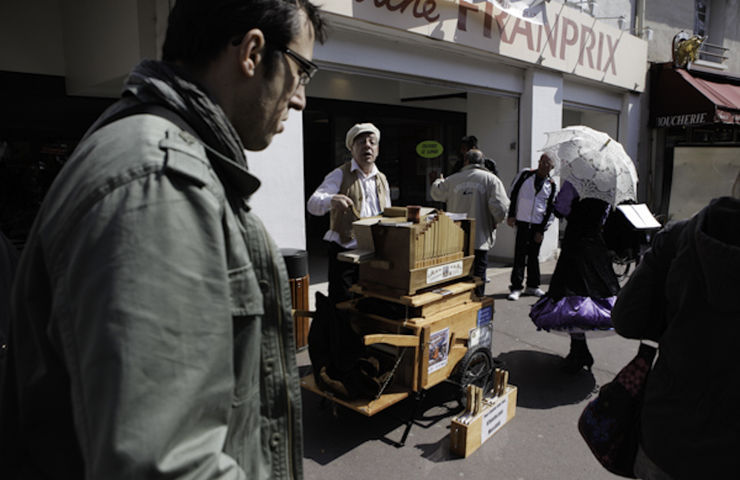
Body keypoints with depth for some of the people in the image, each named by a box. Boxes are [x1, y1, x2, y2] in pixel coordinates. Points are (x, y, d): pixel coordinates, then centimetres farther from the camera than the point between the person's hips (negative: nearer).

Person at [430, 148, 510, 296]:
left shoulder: (452, 180, 3)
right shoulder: (490, 179, -4)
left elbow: (436, 193, 21)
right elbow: (500, 206, -14)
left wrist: (439, 181, 43)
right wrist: (495, 222, 4)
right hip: (480, 238, -2)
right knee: (478, 274, 6)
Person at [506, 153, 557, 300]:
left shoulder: (551, 185, 5)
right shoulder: (525, 174, 1)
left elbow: (550, 209, 5)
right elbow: (513, 193, 5)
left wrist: (542, 230, 0)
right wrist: (511, 215, -1)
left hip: (538, 224, 2)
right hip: (522, 221, -2)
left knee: (534, 255, 10)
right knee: (520, 255, -4)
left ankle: (532, 286, 22)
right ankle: (516, 287, 0)